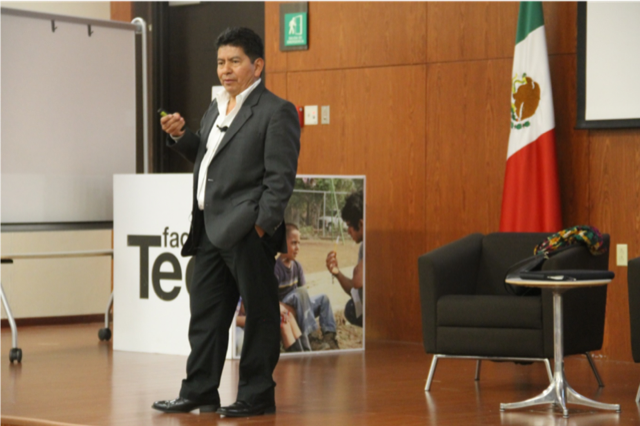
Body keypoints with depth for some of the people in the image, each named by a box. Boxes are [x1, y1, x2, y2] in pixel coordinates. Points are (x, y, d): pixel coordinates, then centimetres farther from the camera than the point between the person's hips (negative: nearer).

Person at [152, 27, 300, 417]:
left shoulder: (276, 112, -7)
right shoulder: (217, 109, 18)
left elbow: (280, 177, -12)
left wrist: (262, 225, -19)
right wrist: (181, 135, 10)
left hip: (247, 232, -8)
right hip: (211, 230, 8)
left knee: (259, 314, 0)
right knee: (205, 313, 12)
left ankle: (257, 396, 8)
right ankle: (200, 392, 20)